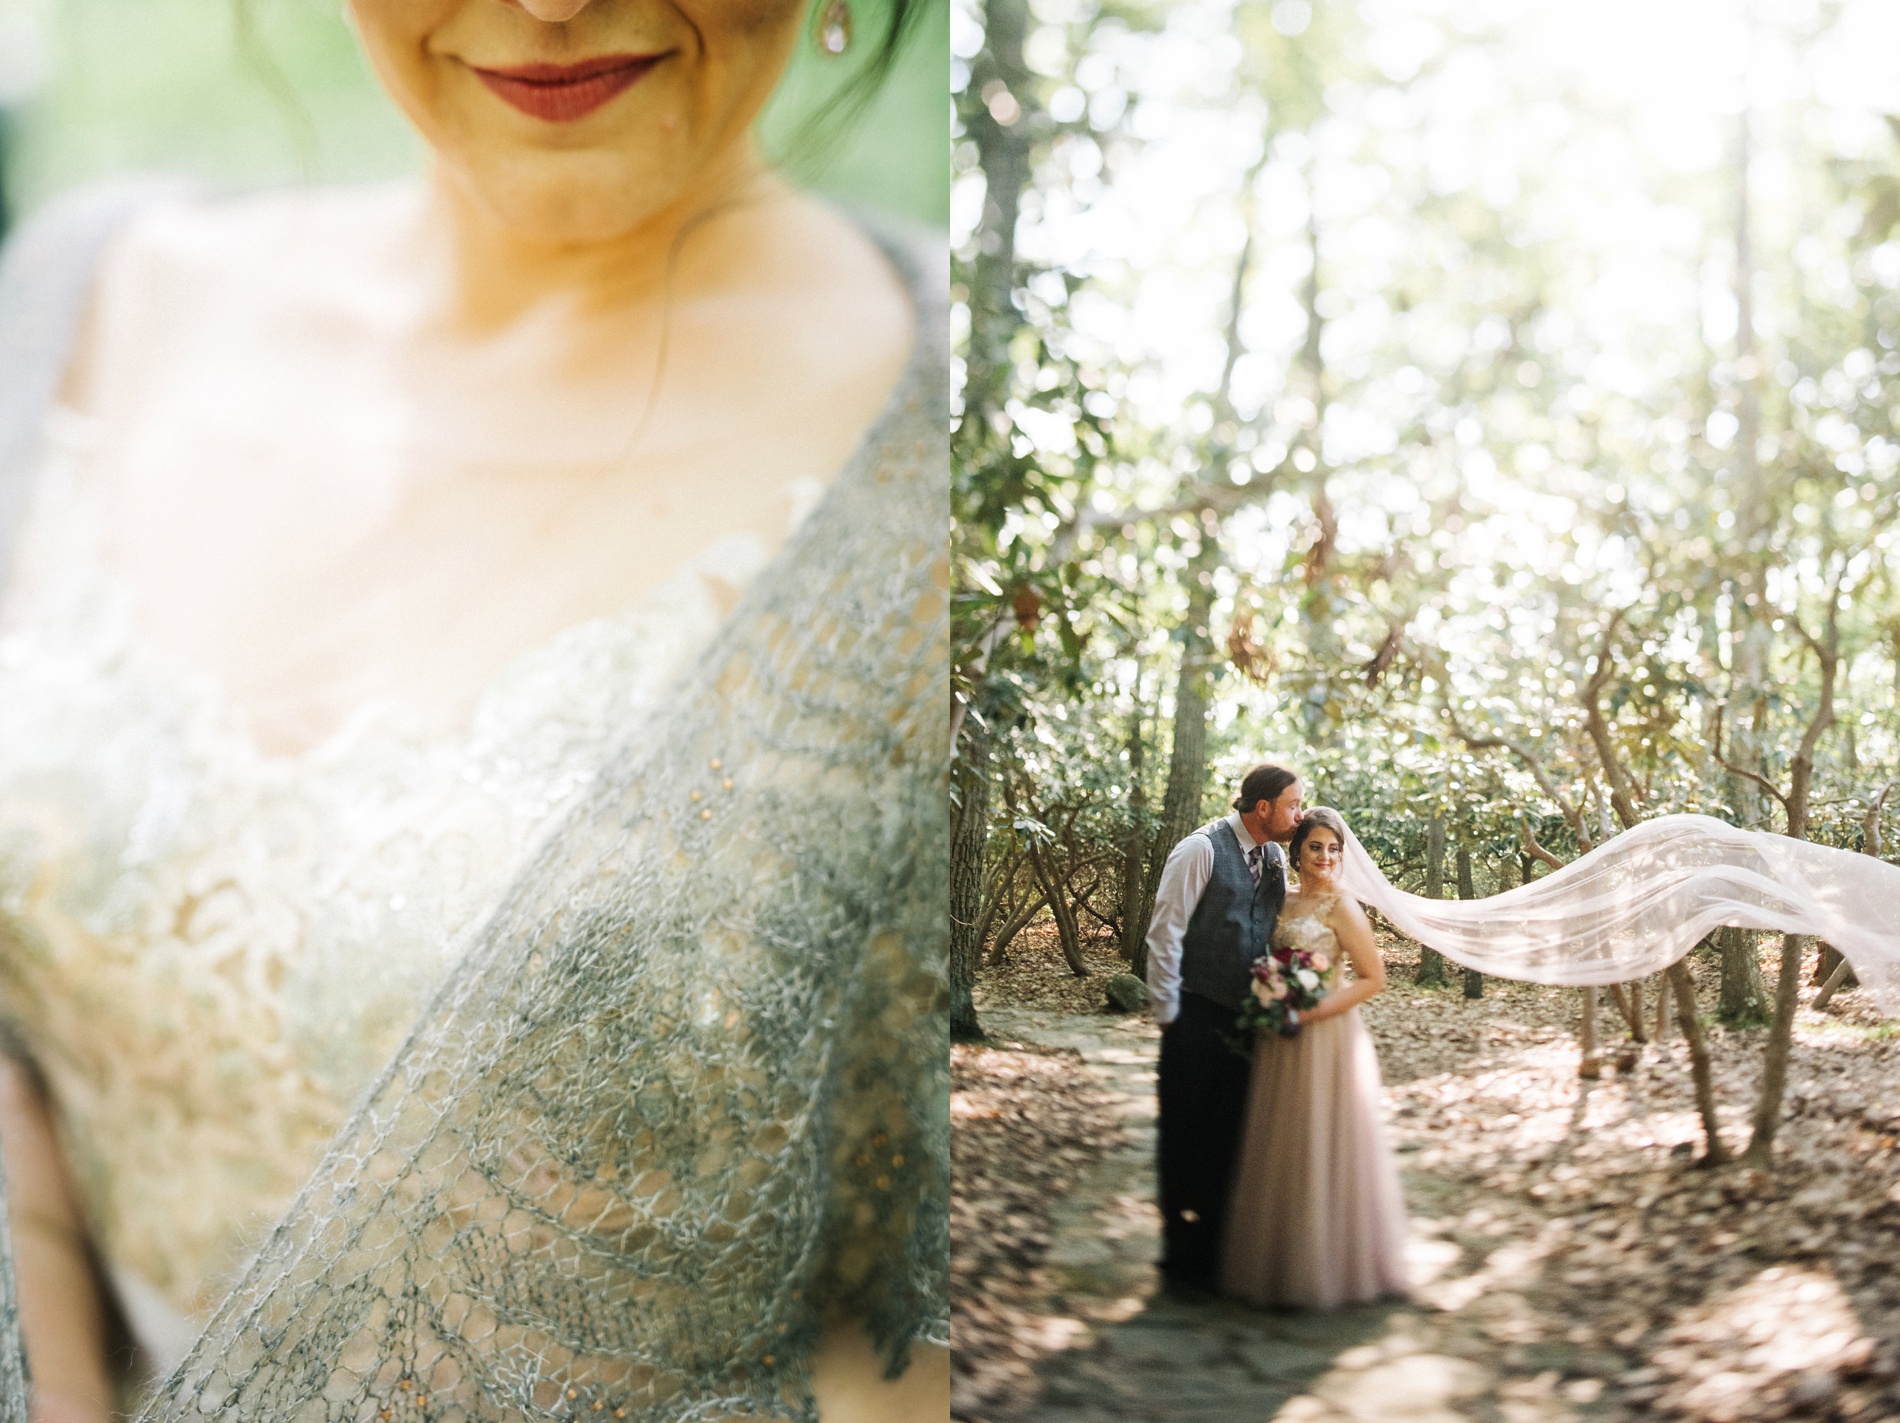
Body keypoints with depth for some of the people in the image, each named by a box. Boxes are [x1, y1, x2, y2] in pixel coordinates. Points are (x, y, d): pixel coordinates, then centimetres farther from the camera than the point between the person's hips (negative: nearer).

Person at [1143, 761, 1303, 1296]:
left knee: (1227, 1141, 13)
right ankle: (1181, 1256, 18)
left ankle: (1216, 1249, 25)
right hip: (1197, 1017, -6)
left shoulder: (1275, 857, 7)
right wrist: (1167, 1013, -11)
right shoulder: (1202, 850, -13)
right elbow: (1165, 934, -13)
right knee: (1185, 1137, 5)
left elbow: (1277, 933, 14)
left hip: (1247, 1018, 6)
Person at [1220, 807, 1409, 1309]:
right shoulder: (1284, 903, 9)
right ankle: (1283, 1260, 24)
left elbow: (1374, 978, -11)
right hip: (1280, 1046, 7)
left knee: (1322, 1150, 0)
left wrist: (1317, 1010, -18)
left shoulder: (1340, 907, -10)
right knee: (1281, 1150, 12)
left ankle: (1329, 1265, 13)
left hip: (1326, 1042, -7)